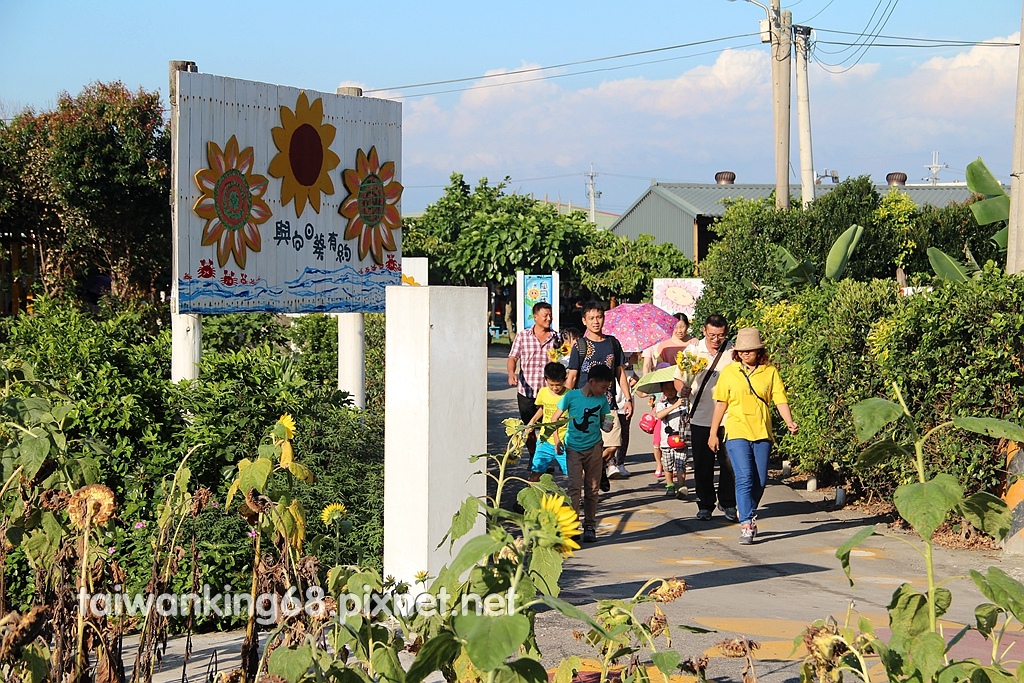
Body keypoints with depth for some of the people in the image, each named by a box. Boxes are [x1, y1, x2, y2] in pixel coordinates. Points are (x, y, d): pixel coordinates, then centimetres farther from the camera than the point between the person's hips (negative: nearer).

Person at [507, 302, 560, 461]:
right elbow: (512, 358, -2)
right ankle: (533, 458, 25)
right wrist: (511, 373, -21)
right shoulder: (522, 337, 2)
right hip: (526, 392, 0)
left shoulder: (556, 337, 5)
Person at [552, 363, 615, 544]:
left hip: (594, 448, 3)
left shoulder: (602, 399, 2)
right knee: (575, 487, -12)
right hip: (573, 448, -3)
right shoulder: (571, 396, -7)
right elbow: (555, 418, 0)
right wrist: (556, 439, -10)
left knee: (592, 488, 6)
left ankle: (589, 525, 15)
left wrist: (607, 425, -10)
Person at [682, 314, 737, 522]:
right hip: (701, 417, 1)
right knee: (702, 464, 5)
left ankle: (728, 503, 13)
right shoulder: (692, 351, 3)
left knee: (729, 462, -3)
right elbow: (679, 379, 4)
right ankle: (705, 504, 18)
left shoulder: (733, 353, 1)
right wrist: (683, 388, -19)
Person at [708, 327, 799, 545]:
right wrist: (713, 433, 10)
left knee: (760, 481, 7)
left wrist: (789, 422, -15)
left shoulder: (770, 372, 5)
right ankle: (746, 524, -14)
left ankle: (749, 515, 29)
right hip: (737, 432, -2)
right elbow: (721, 403, 10)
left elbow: (780, 399, 2)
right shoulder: (729, 372, 5)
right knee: (745, 478, -13)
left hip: (762, 433, 2)